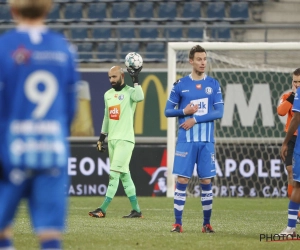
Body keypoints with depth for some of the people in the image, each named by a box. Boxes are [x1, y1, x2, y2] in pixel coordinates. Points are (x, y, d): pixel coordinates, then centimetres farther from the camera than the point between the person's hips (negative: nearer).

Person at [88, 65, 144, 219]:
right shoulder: (108, 94, 15)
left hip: (125, 139, -7)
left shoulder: (129, 92, -5)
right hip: (111, 139, 7)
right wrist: (101, 138, 22)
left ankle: (103, 209, -13)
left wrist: (135, 80, -27)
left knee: (114, 174, -10)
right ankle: (136, 210, 10)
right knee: (124, 175, 7)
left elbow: (139, 97, -29)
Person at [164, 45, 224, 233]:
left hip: (207, 141, 1)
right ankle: (178, 223, 0)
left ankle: (207, 223, 12)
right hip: (186, 140, -1)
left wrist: (195, 119, -11)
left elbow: (219, 112, -3)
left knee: (206, 181, 3)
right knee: (182, 180, -4)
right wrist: (184, 112, -13)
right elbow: (168, 111, 6)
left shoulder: (213, 84, 4)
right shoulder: (180, 85, 3)